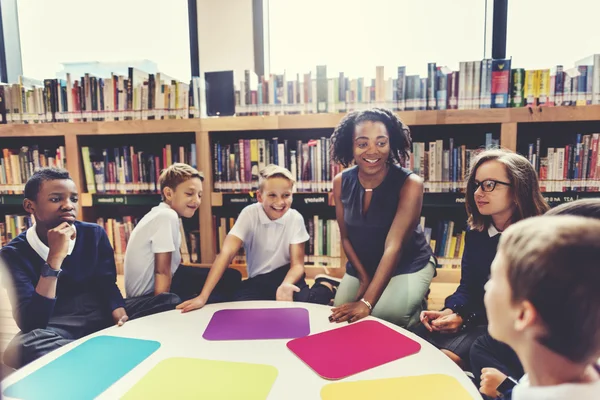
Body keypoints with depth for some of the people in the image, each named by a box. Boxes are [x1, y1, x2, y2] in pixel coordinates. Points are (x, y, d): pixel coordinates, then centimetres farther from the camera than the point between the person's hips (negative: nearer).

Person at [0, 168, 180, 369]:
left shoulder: (94, 234, 1)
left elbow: (107, 284, -1)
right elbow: (30, 324, -21)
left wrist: (120, 314, -23)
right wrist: (55, 259, -28)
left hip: (101, 312, 3)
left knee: (171, 302, -14)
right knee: (23, 346, -39)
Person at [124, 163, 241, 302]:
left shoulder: (163, 213, 4)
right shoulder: (167, 216, -23)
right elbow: (162, 271, -22)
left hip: (154, 285, 9)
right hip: (149, 295, -9)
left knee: (231, 277, 11)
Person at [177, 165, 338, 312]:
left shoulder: (295, 218, -12)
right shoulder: (249, 214, -15)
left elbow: (297, 264, -11)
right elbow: (227, 253, -23)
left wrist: (286, 285, -35)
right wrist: (203, 296, -32)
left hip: (286, 275, -1)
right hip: (257, 281, 1)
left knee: (305, 302, -31)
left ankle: (324, 286, 1)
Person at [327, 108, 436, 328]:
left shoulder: (410, 184, -24)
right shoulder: (341, 182, -10)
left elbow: (393, 246, -30)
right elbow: (346, 237, -1)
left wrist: (366, 302, -37)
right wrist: (364, 278, -11)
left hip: (409, 266, -4)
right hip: (361, 267, 4)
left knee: (385, 318, -25)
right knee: (341, 320, -3)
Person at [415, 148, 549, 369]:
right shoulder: (475, 233, 7)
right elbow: (467, 287, 7)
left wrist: (465, 319, -21)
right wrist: (449, 312, -15)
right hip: (477, 320, 6)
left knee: (446, 357, -27)